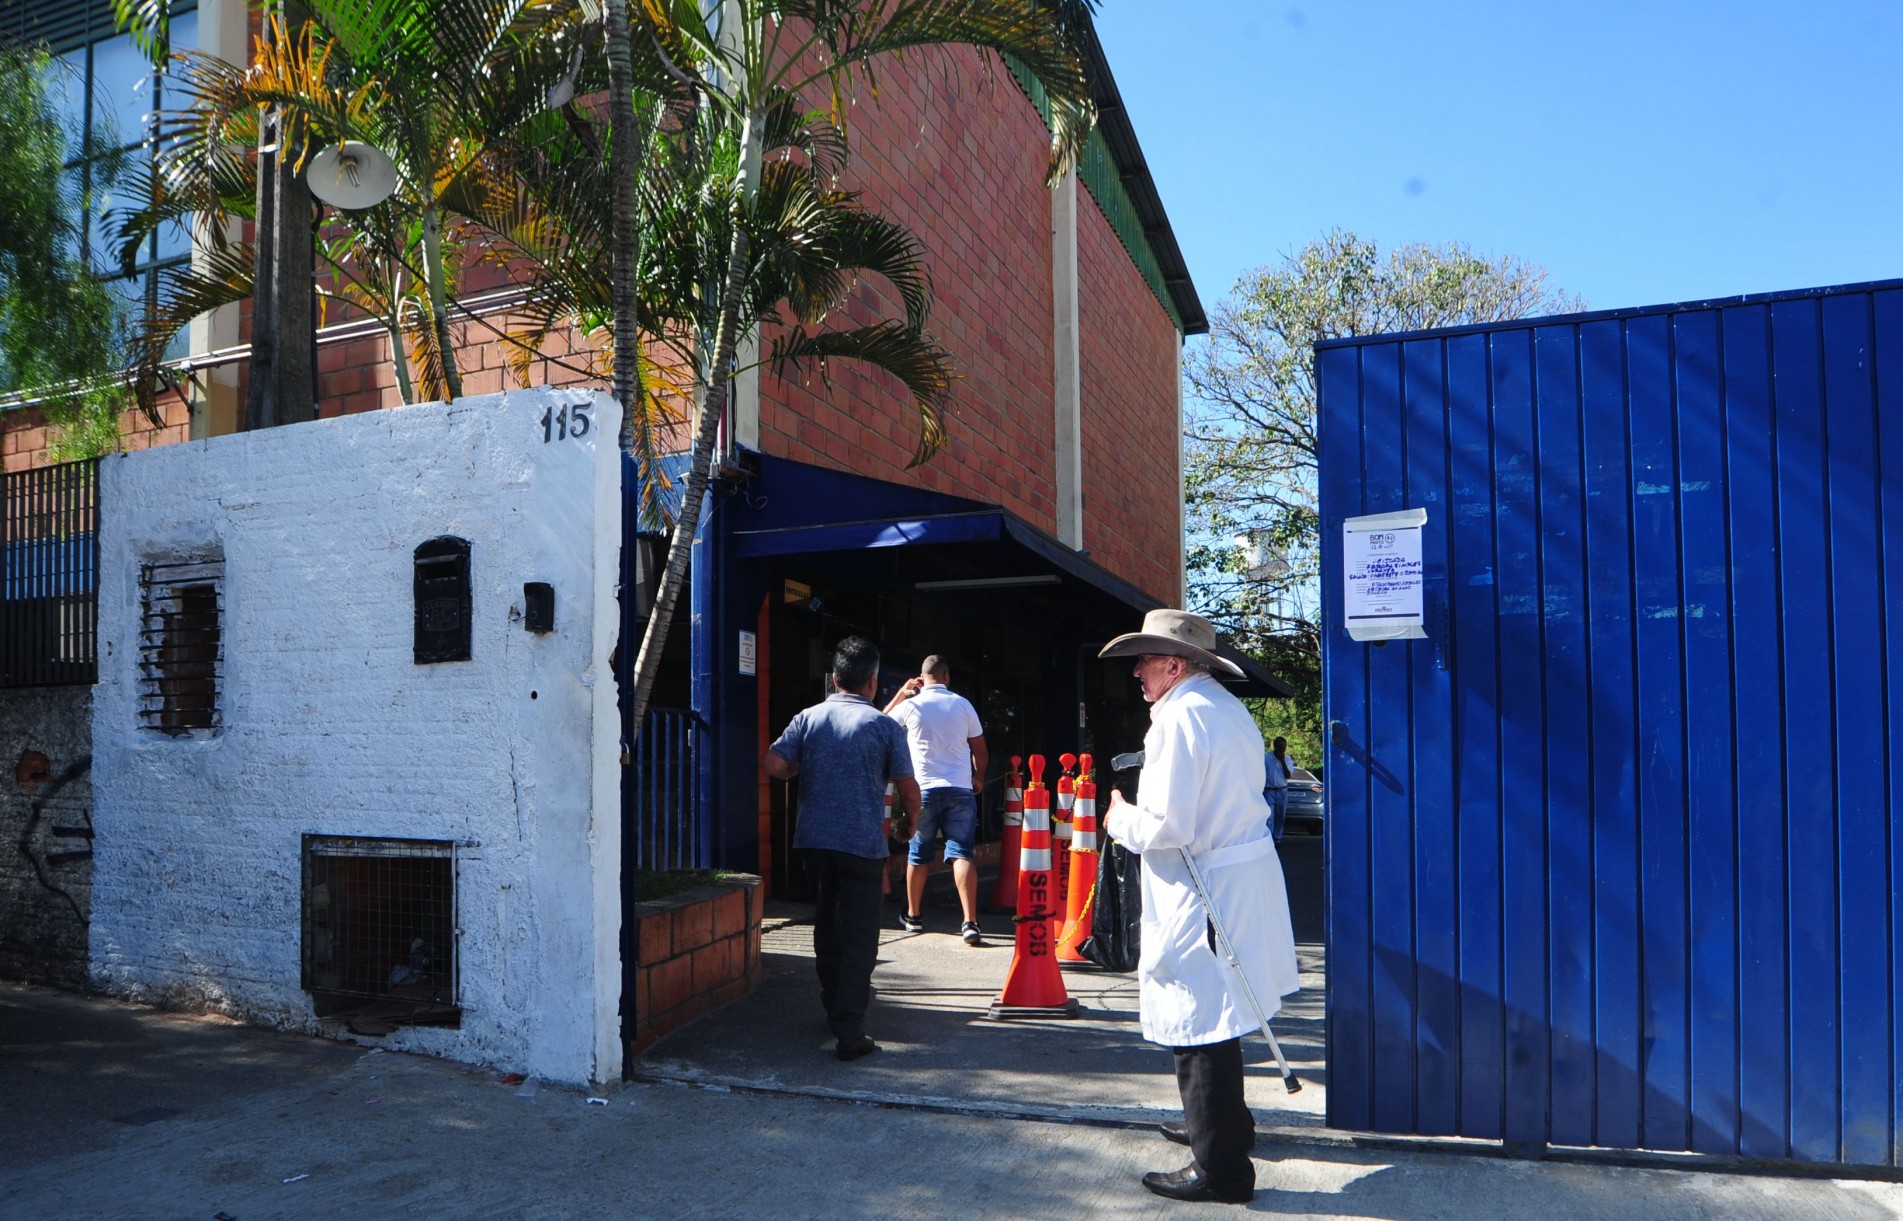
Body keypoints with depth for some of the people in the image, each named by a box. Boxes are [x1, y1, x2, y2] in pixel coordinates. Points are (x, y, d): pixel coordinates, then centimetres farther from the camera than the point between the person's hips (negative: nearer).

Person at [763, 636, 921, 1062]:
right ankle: (849, 1033, -1)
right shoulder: (885, 726, -4)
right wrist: (907, 822, 17)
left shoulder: (808, 719, 3)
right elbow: (908, 789, -3)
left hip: (813, 842, 4)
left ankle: (835, 1008, 35)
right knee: (859, 939, 2)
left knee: (827, 928, 20)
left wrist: (803, 770, 13)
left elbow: (773, 764, -8)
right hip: (863, 846, -4)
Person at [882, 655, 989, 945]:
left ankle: (913, 916, 29)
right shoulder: (963, 705, 4)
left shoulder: (910, 705, 0)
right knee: (962, 854, -4)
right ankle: (970, 922, -15)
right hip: (960, 790, 0)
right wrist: (979, 779, 25)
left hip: (923, 790, 0)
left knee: (918, 855, 15)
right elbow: (980, 752, 9)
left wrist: (900, 694, 21)